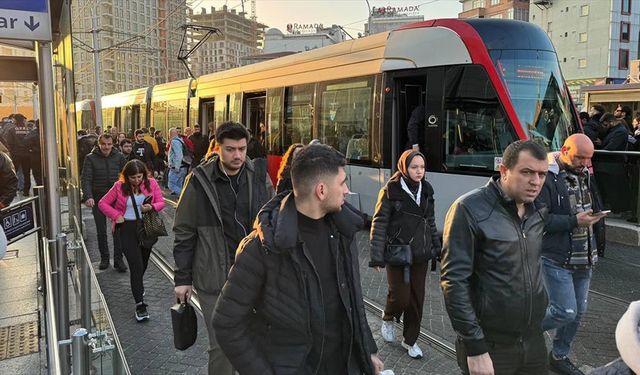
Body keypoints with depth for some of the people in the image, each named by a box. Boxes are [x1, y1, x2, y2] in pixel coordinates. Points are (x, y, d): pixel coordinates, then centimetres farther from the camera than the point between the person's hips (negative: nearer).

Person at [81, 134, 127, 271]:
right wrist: (88, 196, -23)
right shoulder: (91, 158, -4)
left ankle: (118, 259, 7)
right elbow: (85, 179, -9)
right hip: (98, 199, 0)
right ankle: (104, 258, 23)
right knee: (101, 231, 9)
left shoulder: (119, 157, 0)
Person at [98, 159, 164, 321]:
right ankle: (140, 304, -8)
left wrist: (152, 207, -19)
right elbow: (103, 203, 3)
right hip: (127, 228, -3)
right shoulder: (119, 186, -5)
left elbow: (161, 202, 3)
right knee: (136, 265, -11)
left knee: (143, 263, 19)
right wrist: (116, 215, -11)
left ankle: (137, 285, 51)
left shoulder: (151, 183, -2)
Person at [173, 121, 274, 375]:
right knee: (221, 345, 5)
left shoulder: (260, 176, 0)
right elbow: (184, 233, 0)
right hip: (215, 278, -2)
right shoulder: (199, 181, -6)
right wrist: (183, 279, 1)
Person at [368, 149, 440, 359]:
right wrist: (377, 256, -15)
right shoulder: (391, 191, -10)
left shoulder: (426, 190, 6)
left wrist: (437, 247, 16)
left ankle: (410, 340, 26)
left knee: (417, 299, 9)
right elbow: (379, 224, -11)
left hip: (421, 255, 5)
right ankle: (388, 319, 28)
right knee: (401, 296, -6)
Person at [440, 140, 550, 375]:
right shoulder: (470, 210, -16)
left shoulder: (539, 209, 2)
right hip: (491, 348, -6)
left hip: (534, 342, 6)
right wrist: (475, 348, -19)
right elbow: (454, 282, -18)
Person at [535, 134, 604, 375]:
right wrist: (574, 221, -24)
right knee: (566, 312, -9)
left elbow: (593, 206, 23)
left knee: (578, 311, 15)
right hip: (556, 258, -8)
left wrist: (594, 215, 3)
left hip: (582, 258, 8)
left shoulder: (584, 174, 8)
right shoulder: (547, 178, -17)